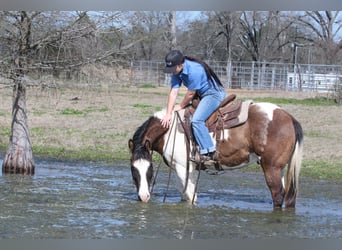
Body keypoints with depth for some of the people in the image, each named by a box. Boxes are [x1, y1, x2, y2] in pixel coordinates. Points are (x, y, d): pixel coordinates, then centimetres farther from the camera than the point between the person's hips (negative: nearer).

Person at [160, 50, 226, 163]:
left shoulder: (194, 70, -29)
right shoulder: (177, 71, -1)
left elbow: (191, 94, -20)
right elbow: (173, 93, -3)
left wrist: (180, 106, -4)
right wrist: (168, 114, -10)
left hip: (214, 93, -10)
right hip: (202, 94, 10)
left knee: (197, 120, -24)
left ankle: (208, 153, -24)